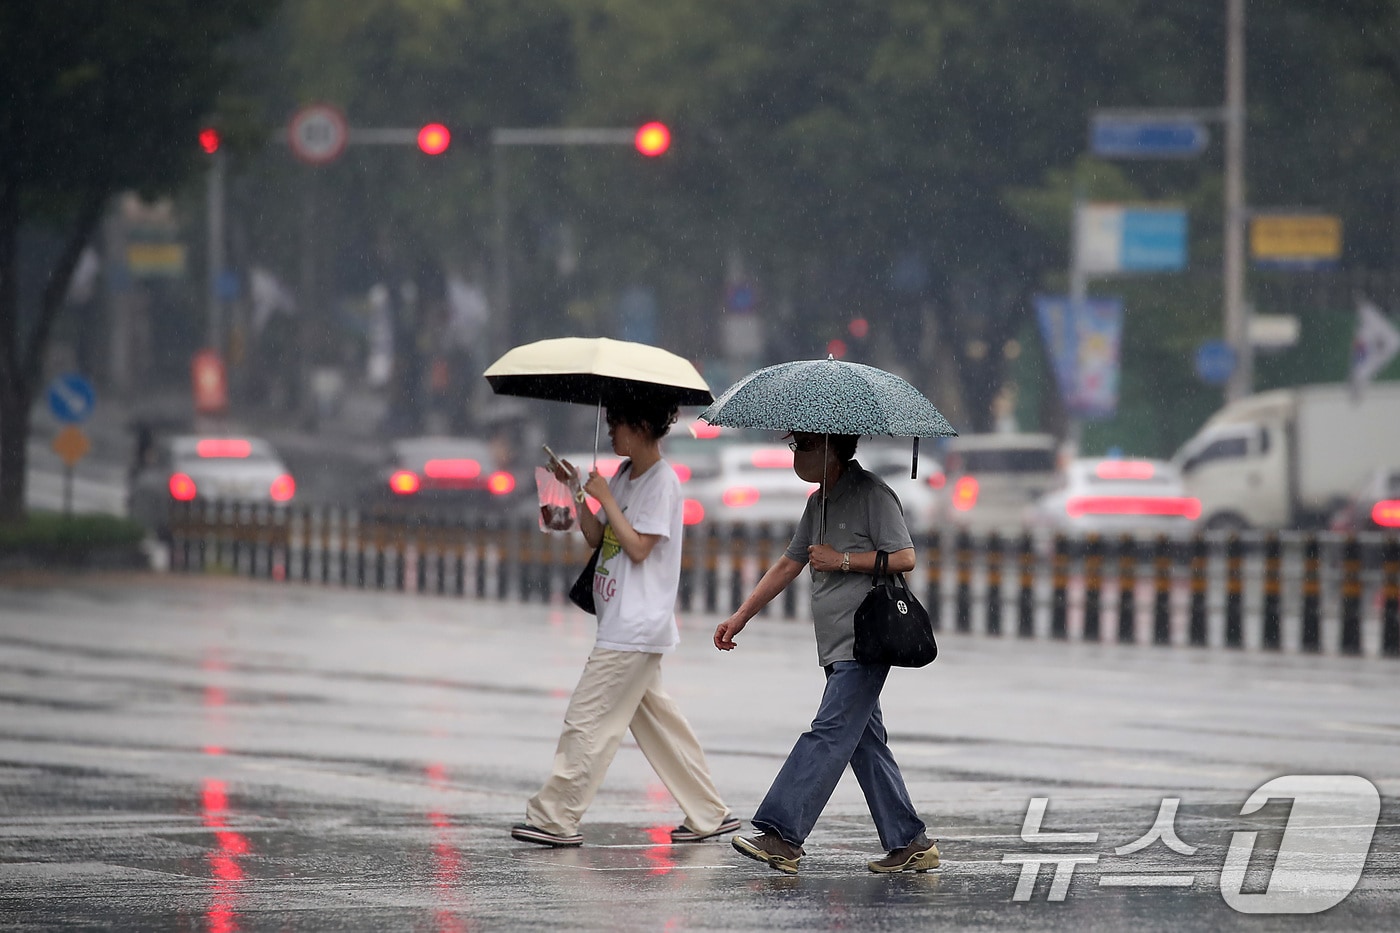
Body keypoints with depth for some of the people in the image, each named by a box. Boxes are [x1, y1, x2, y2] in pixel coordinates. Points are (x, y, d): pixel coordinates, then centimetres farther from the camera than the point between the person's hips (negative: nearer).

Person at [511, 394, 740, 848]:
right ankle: (708, 814, 16)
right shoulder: (624, 474, 14)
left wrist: (605, 497, -16)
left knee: (588, 718, -8)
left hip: (637, 627, -10)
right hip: (624, 624, 10)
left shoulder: (661, 482, -13)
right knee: (657, 718, 12)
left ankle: (555, 819, -6)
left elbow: (638, 547, -19)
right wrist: (577, 490, 4)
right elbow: (597, 537, 15)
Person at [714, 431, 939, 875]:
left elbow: (904, 558, -14)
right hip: (837, 647, 9)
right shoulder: (819, 503, 19)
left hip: (864, 645, -9)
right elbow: (789, 564, 25)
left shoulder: (872, 494, -8)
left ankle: (781, 835, -20)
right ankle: (910, 843, 9)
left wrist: (842, 560, -13)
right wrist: (741, 616, 21)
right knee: (865, 744, 7)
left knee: (828, 734, -13)